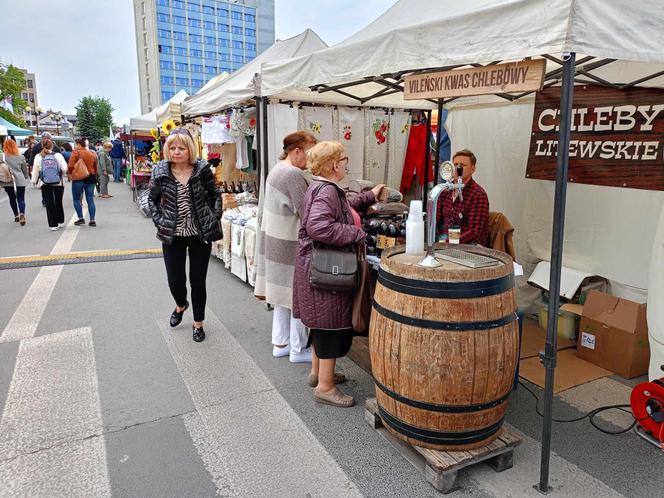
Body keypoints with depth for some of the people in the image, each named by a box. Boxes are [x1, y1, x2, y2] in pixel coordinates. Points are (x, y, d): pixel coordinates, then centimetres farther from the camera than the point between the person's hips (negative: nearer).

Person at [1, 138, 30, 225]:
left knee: (12, 198, 16)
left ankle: (16, 215, 24)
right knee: (21, 199, 2)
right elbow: (25, 169, 9)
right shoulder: (21, 157, -1)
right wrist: (26, 177, 27)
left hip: (8, 181, 0)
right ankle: (22, 214, -20)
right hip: (20, 181, 0)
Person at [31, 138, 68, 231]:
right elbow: (64, 169, -9)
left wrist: (34, 181, 16)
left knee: (49, 204, 5)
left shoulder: (38, 157, -4)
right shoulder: (58, 155, -8)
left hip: (45, 184, 0)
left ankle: (53, 224, 5)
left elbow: (35, 171, 2)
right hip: (58, 183, 0)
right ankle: (60, 222, 23)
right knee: (58, 203, 15)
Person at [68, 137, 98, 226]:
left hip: (79, 179, -5)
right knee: (90, 200, 5)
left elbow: (71, 166, -15)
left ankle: (80, 218, 6)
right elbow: (95, 168, 14)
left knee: (76, 199, 9)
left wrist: (68, 172, 4)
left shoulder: (76, 152, -8)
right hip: (91, 178, 5)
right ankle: (92, 220, 2)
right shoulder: (92, 154, 9)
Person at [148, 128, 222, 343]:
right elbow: (152, 199, 9)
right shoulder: (160, 171, -4)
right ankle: (180, 305, 41)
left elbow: (215, 195, 5)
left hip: (201, 235, -1)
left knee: (198, 280, 6)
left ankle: (198, 324, 27)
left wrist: (215, 218, -4)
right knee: (175, 280, 3)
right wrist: (159, 221, -2)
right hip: (172, 236, 1)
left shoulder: (202, 169, -7)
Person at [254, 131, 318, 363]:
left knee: (283, 295, 17)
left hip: (274, 240, 10)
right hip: (290, 245, -10)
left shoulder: (276, 170, 12)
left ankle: (280, 343, 28)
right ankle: (298, 349, 15)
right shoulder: (293, 174, -19)